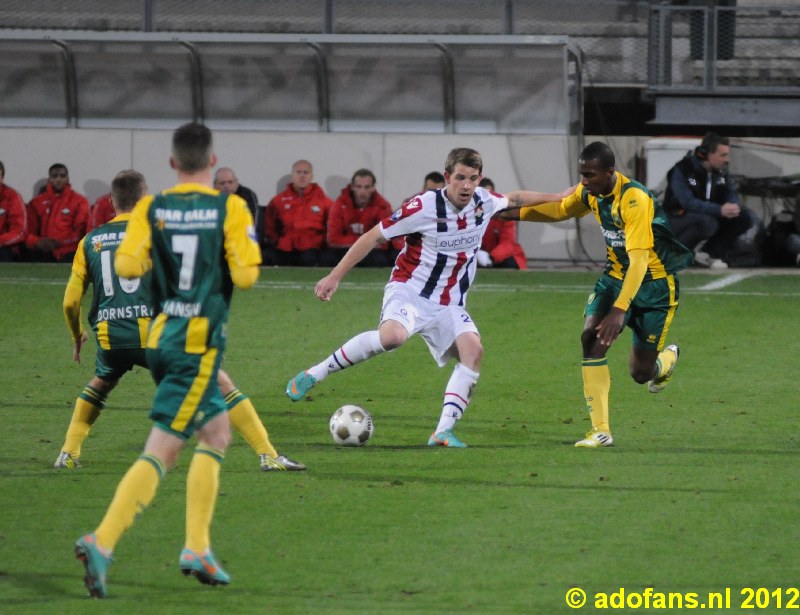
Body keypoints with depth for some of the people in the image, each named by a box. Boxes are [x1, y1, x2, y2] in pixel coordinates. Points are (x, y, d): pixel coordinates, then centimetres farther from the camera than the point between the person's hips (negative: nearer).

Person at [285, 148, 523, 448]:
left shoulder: (484, 202, -2)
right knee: (393, 335, -36)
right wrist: (335, 276, -10)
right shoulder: (423, 207, -18)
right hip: (409, 289, -5)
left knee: (473, 349, -22)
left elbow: (512, 200, 24)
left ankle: (444, 431, -21)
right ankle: (313, 375, -20)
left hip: (449, 305, 5)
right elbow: (373, 237, -9)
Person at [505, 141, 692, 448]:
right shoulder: (590, 192, -7)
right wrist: (511, 212, 8)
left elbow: (639, 260, -36)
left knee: (640, 373, 1)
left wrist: (619, 310, -43)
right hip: (615, 275, 6)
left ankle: (667, 357, 41)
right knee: (591, 338, -19)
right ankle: (600, 430, -16)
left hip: (655, 284, -6)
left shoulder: (635, 200, -30)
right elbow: (558, 209, 16)